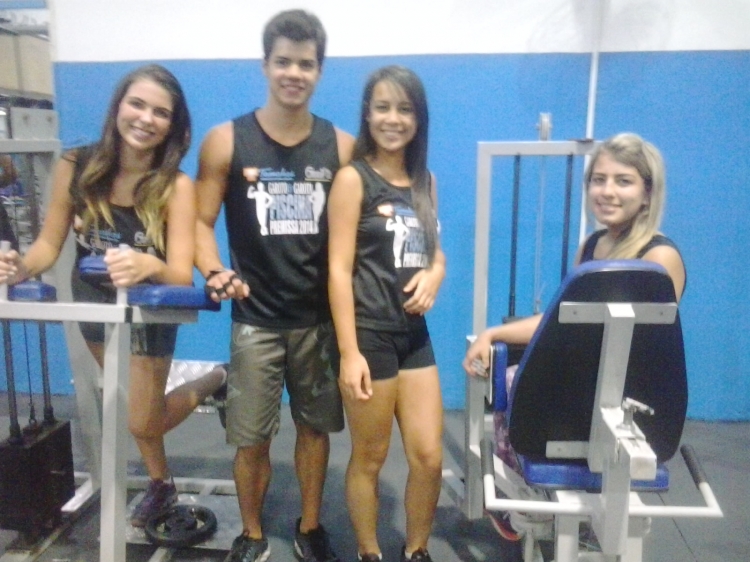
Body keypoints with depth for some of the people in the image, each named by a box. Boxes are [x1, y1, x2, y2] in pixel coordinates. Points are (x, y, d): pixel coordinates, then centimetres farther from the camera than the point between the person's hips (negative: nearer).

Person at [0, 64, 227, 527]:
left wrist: (149, 266, -52)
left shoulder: (176, 186, -26)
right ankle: (161, 483, 50)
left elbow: (182, 276, -31)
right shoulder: (76, 166, -17)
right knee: (129, 408, 23)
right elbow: (50, 243, -8)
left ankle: (215, 382, 35)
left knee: (142, 423, 7)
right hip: (93, 304, 4)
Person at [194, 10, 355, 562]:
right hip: (257, 319, -1)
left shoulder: (342, 146, 2)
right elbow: (201, 220, 0)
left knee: (315, 427, 14)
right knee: (251, 437, 7)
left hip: (321, 318, 2)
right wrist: (215, 272, -19)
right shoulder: (226, 141, -1)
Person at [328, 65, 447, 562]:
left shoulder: (426, 181, 11)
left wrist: (434, 274, -5)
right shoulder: (353, 178, -7)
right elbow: (340, 269, -12)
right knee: (369, 459, 9)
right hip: (370, 335, -5)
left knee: (430, 457, 9)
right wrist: (349, 352, -18)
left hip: (414, 333, 6)